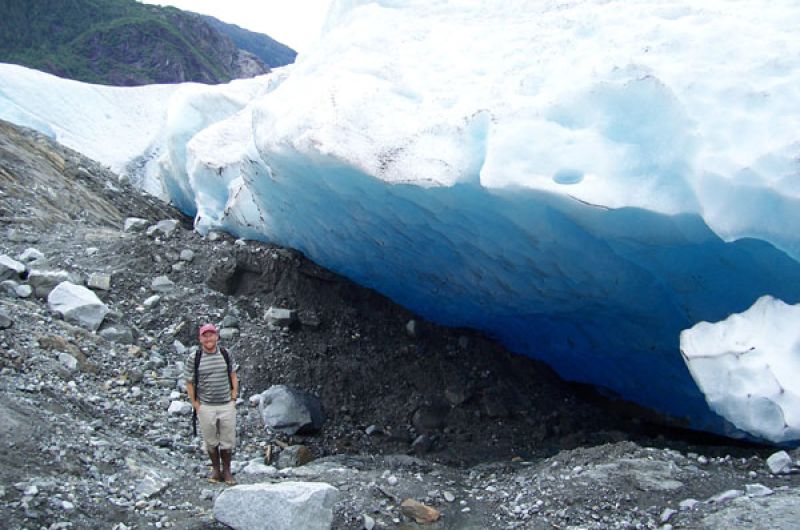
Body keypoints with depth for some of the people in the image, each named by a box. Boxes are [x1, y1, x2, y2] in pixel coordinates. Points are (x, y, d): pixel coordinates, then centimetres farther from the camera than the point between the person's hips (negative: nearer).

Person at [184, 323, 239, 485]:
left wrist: (234, 398, 3)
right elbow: (189, 382, -1)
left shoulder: (225, 354, 1)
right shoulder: (194, 357, -6)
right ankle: (215, 469, 28)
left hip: (227, 405, 2)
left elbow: (233, 376, 11)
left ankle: (226, 470, 23)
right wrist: (195, 404, -6)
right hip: (206, 407, -1)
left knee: (228, 440, 8)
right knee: (210, 441, 11)